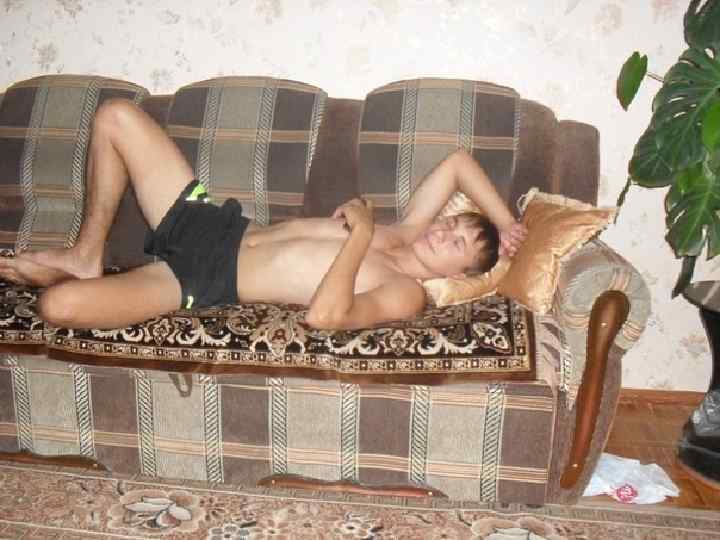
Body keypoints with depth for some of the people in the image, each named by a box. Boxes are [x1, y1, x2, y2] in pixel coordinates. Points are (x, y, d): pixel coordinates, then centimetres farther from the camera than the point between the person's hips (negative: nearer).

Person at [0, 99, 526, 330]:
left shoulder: (405, 294, -15)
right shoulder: (409, 229, 7)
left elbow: (324, 316, -32)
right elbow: (458, 162, 15)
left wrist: (360, 233, -24)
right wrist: (507, 220, 4)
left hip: (207, 283, -7)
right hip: (210, 223, 7)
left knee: (59, 306, -28)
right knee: (116, 115, -2)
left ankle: (65, 275, 13)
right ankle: (86, 256, 12)